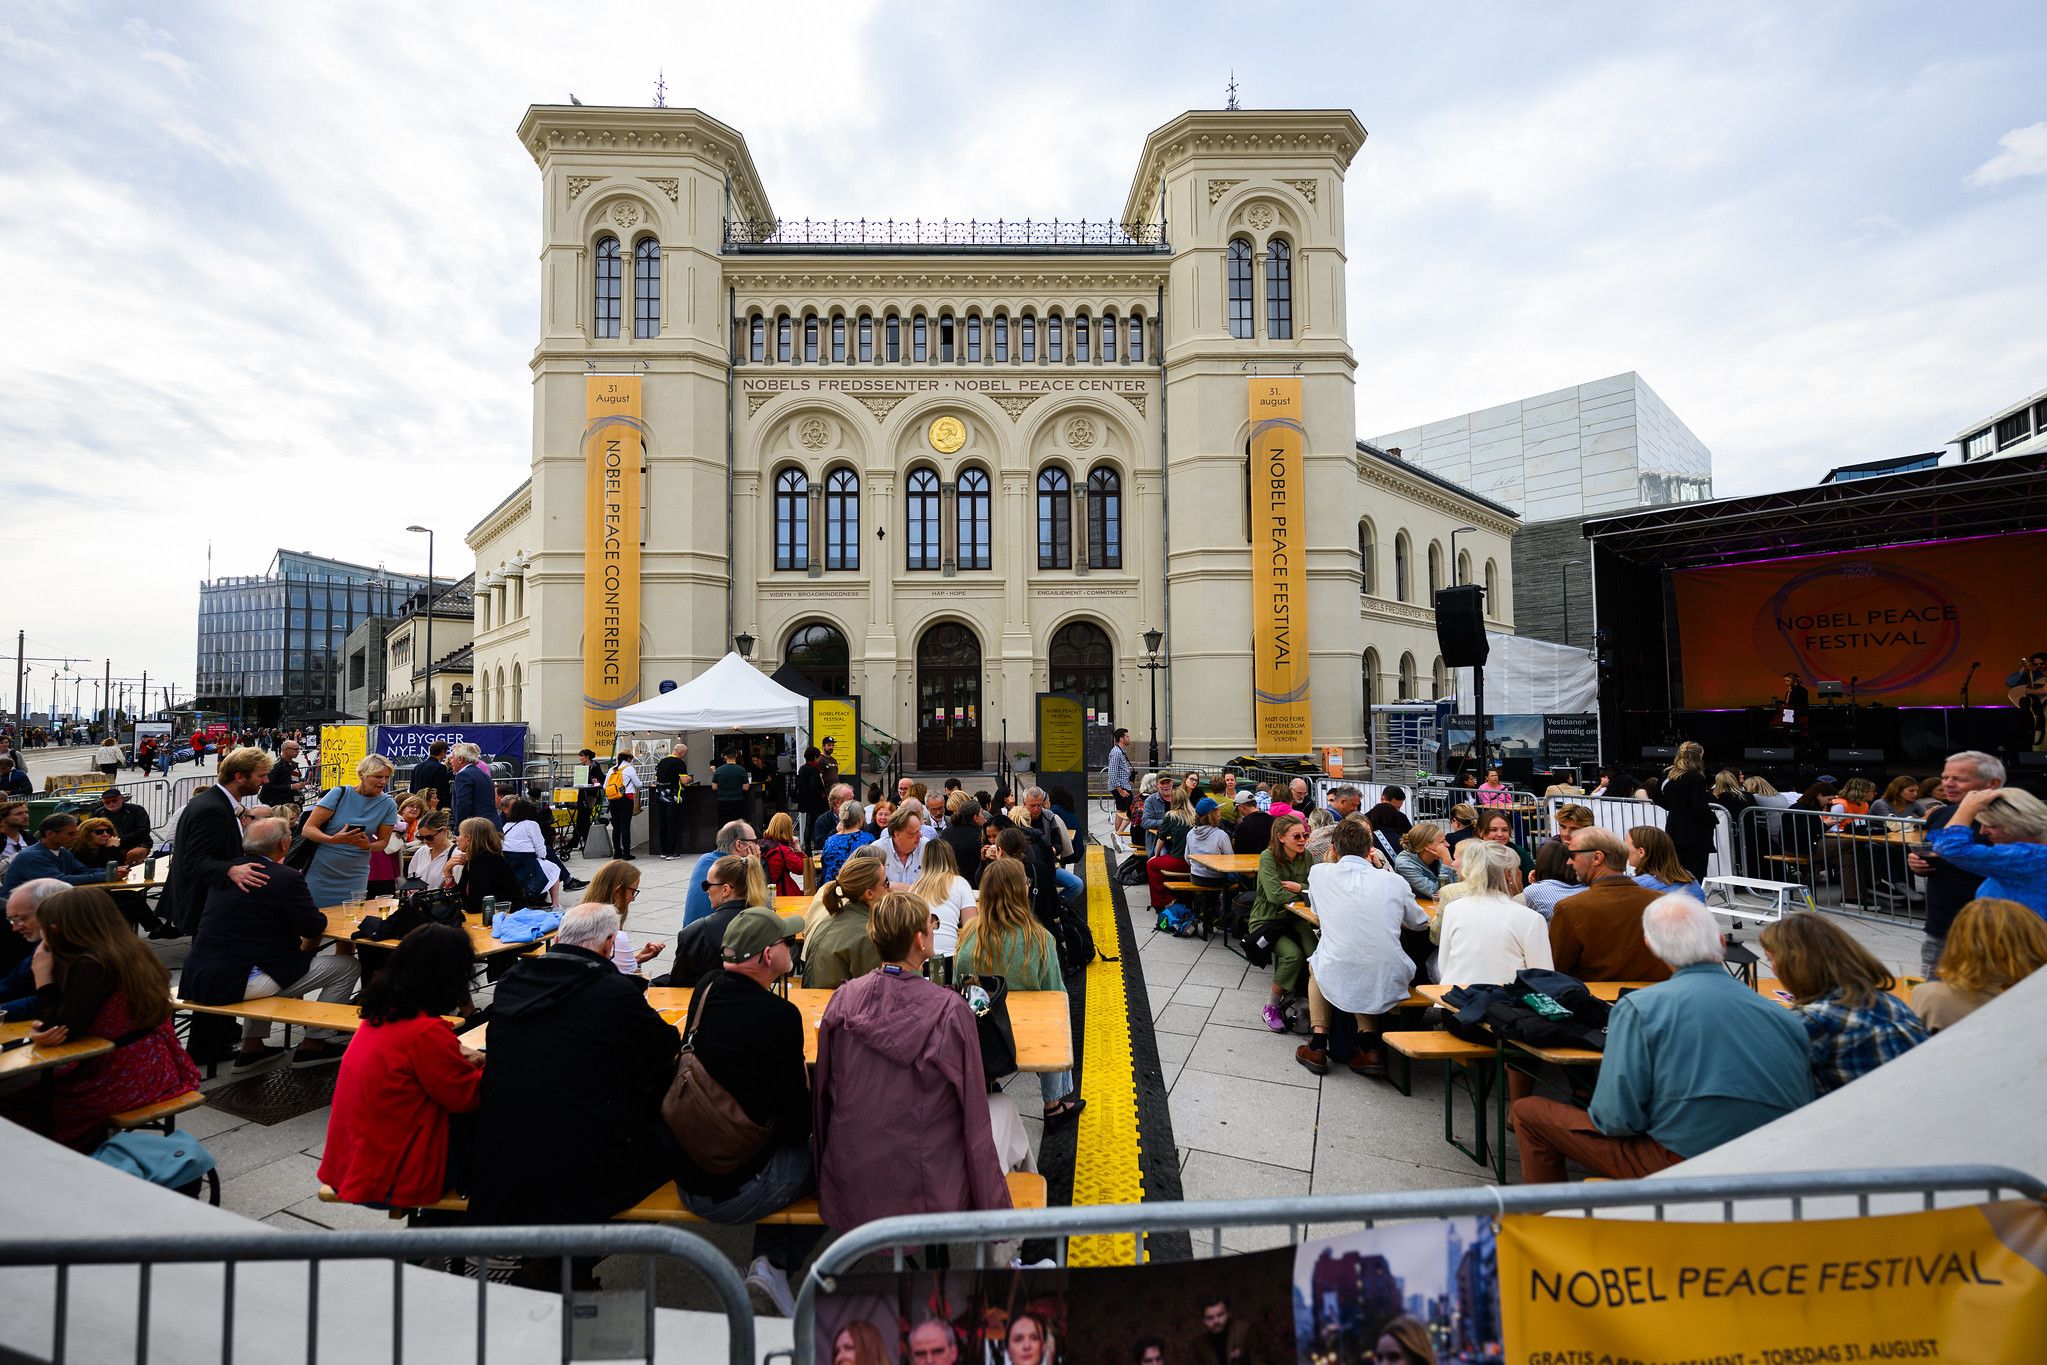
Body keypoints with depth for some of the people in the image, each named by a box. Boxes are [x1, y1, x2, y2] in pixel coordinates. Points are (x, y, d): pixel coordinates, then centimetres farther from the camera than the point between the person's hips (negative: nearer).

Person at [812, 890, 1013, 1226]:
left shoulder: (842, 999, -11)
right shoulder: (949, 1010, -22)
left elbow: (822, 1093, 1)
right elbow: (973, 1114, -13)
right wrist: (995, 1204, 0)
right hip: (924, 1195, -4)